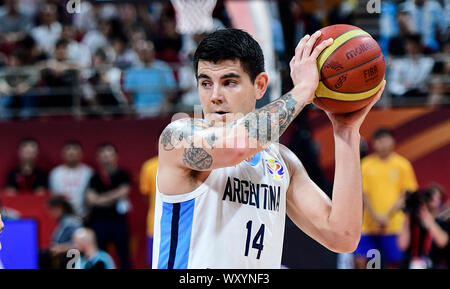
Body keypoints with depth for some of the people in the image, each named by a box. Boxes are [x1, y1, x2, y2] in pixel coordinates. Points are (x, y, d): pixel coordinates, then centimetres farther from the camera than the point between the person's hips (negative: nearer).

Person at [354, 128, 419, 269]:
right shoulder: (365, 165, 6)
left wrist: (387, 216, -10)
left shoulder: (402, 165, 3)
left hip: (394, 224, -2)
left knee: (393, 263, -3)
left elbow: (406, 195, 0)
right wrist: (376, 217, -10)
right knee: (360, 261, -8)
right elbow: (363, 194, 3)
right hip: (369, 225, 2)